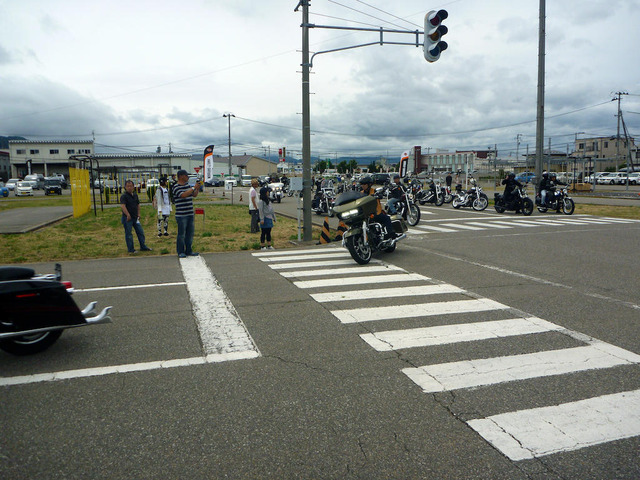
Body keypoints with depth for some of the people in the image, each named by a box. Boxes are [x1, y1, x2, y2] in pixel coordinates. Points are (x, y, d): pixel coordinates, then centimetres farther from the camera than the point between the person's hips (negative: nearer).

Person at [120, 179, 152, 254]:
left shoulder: (135, 195, 11)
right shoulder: (123, 196, -11)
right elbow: (123, 206, -23)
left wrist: (138, 214, 13)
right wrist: (128, 215, -32)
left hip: (135, 217, 7)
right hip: (127, 218, -7)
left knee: (140, 232, 9)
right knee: (128, 234, 2)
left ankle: (143, 247, 20)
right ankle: (131, 250, 9)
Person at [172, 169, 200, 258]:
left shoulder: (187, 185, 14)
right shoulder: (176, 187, -9)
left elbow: (194, 195, 22)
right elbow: (183, 195, -25)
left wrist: (198, 189, 4)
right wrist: (194, 188, -21)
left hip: (190, 214, 7)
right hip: (181, 215, -7)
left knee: (190, 234, 11)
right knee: (181, 234, -2)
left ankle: (188, 251, 19)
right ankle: (181, 252, 7)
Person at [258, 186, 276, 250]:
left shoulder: (268, 200, 14)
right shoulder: (261, 201, -11)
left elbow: (271, 209, 18)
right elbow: (260, 211, -15)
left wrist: (274, 217, 18)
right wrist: (262, 219, -18)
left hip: (269, 218, 8)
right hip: (265, 218, -8)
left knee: (268, 232, 12)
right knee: (264, 233, -1)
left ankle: (269, 246, 18)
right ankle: (262, 246, 7)